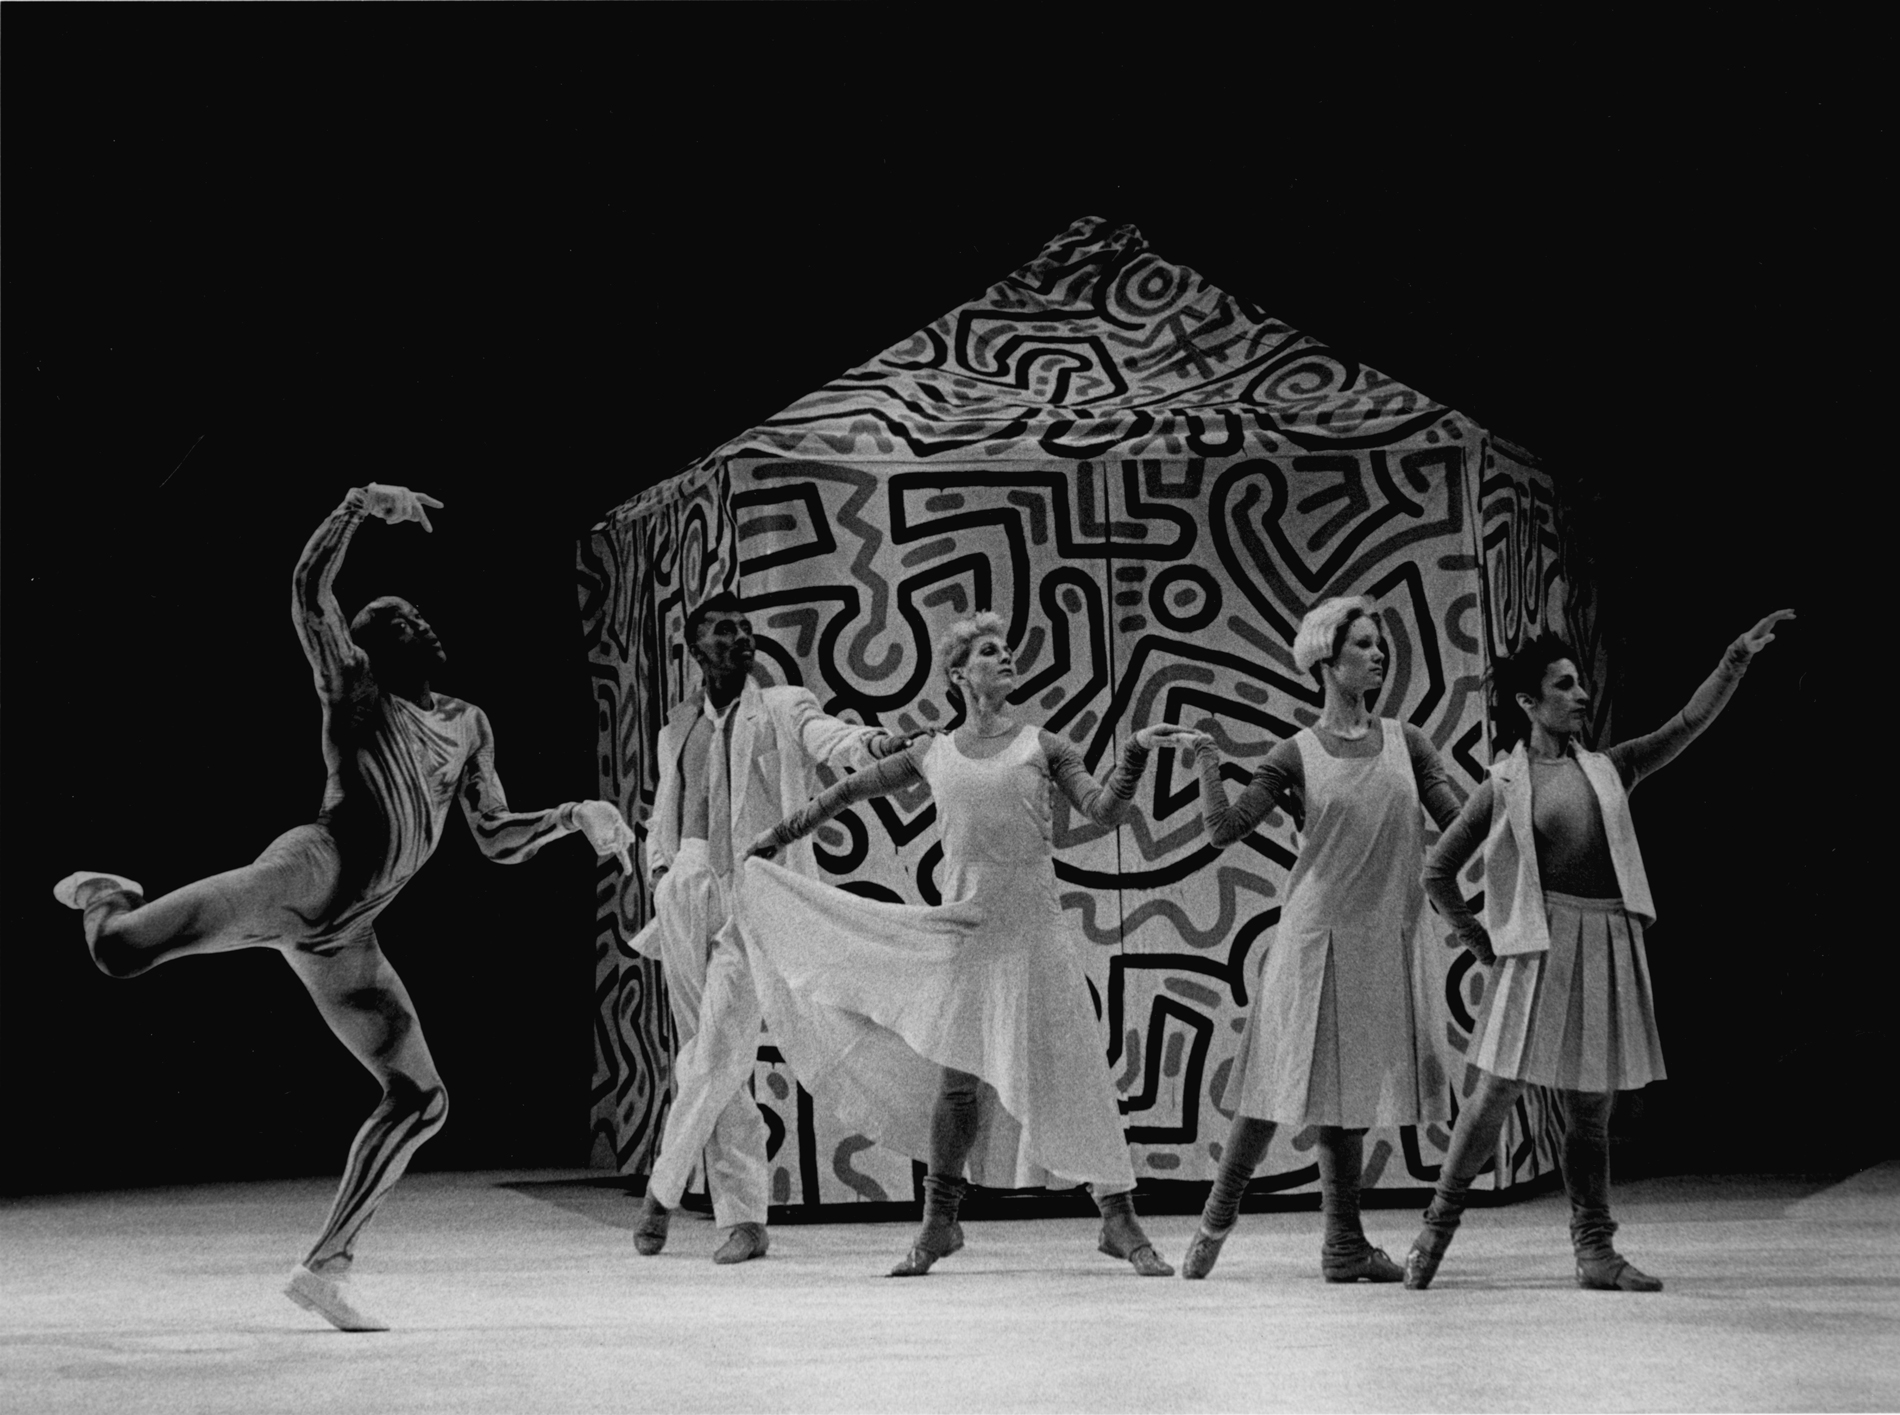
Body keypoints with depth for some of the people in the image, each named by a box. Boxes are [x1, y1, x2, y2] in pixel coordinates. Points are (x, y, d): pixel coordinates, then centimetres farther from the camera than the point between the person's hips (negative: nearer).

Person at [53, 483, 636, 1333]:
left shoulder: (469, 728, 23)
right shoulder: (354, 687, 7)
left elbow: (497, 842, 25)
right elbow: (308, 590, -5)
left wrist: (576, 816, 14)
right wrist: (360, 506, -7)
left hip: (340, 938, 7)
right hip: (313, 867, -6)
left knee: (420, 1099, 2)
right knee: (121, 952, -21)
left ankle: (325, 1268, 5)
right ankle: (108, 901, 20)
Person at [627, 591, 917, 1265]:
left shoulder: (782, 710, 6)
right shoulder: (676, 730, 19)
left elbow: (828, 737, -14)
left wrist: (873, 741, -35)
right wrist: (661, 870, 12)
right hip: (686, 901, 5)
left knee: (718, 1056, -13)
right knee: (715, 1066, 3)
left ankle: (662, 1189, 3)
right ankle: (743, 1218, 7)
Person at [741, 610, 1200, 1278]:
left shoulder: (1042, 746, 6)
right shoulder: (933, 755, 10)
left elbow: (1103, 810, -4)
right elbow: (852, 789, 21)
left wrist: (1135, 752, -18)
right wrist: (779, 836, 25)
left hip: (1030, 927, -1)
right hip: (962, 930, 1)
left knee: (1067, 1070, -4)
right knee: (956, 1077, 3)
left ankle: (1118, 1219, 1)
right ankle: (939, 1223, 15)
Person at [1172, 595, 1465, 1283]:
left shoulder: (1405, 742, 8)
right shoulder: (1297, 755, -2)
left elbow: (1461, 824, 7)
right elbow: (1225, 829, -7)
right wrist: (1207, 762, -19)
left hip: (1384, 940, 3)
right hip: (1315, 935, -3)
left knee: (1351, 1088, 7)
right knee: (1287, 1078, -2)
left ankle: (1345, 1245, 12)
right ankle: (1217, 1218, 11)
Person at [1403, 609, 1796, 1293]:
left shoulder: (1607, 769, 14)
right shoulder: (1502, 786, 3)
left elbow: (1689, 723, 7)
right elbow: (1437, 871, 9)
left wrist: (1737, 658, -3)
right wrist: (1479, 942, 6)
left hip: (1609, 947, 4)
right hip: (1541, 946, -4)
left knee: (1590, 1105, 7)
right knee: (1497, 1090, -5)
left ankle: (1595, 1250, 11)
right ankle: (1438, 1224, 8)